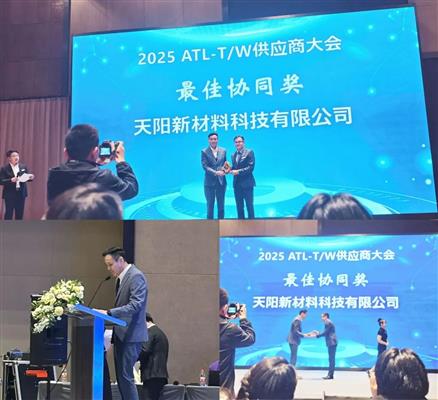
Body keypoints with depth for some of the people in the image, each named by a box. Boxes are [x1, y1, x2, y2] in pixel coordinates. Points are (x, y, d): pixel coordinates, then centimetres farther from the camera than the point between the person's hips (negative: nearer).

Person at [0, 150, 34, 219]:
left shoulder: (23, 167, 7)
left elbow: (27, 177, 8)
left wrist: (31, 177, -15)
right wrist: (11, 180, -25)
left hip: (21, 194, 4)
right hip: (9, 195, -4)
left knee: (20, 214, 10)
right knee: (9, 214, 2)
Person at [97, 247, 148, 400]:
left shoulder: (136, 276, -14)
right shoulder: (121, 277, 15)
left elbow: (135, 305, -23)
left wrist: (108, 312, -27)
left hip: (130, 335, -9)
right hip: (121, 334, 9)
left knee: (126, 376, -7)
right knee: (121, 376, 12)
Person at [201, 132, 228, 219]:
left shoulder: (223, 151, 8)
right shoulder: (204, 152, -2)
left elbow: (224, 164, 14)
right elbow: (204, 166, -10)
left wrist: (224, 169, -9)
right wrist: (215, 172, -22)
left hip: (221, 182, 3)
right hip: (210, 183, -3)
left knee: (221, 206, 8)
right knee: (210, 206, 4)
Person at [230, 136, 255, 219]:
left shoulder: (249, 152, -3)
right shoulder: (234, 155, 16)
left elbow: (251, 167, -12)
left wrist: (238, 171, -18)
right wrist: (231, 170, -4)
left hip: (247, 183, -6)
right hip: (237, 184, 6)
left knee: (249, 205, -2)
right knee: (239, 206, 9)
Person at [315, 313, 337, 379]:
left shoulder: (327, 322, -10)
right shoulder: (329, 322, 20)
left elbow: (325, 333, -13)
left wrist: (317, 335, -5)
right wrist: (318, 333, 16)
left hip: (331, 343, -10)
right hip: (332, 343, 10)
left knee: (331, 359, -9)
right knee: (331, 359, 9)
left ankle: (330, 375, -9)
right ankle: (331, 374, 12)